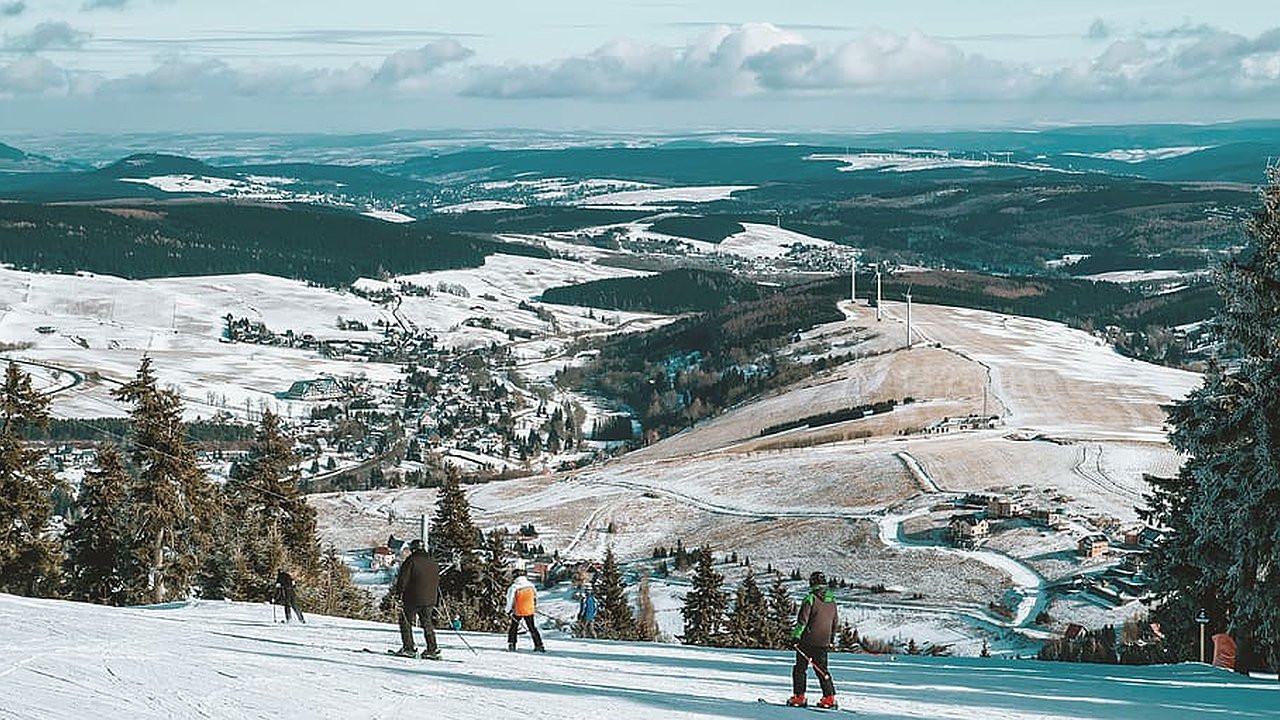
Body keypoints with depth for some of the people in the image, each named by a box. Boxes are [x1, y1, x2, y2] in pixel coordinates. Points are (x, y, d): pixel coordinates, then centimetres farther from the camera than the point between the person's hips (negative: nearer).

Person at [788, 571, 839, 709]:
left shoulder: (811, 598, -11)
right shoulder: (832, 601, 8)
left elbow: (802, 620, -15)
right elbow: (836, 622, 18)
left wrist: (796, 636, -12)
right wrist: (832, 639, 29)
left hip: (808, 641, -5)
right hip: (823, 642, 5)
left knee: (800, 668, 4)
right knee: (821, 669, 12)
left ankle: (799, 697, 0)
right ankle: (829, 697, 5)